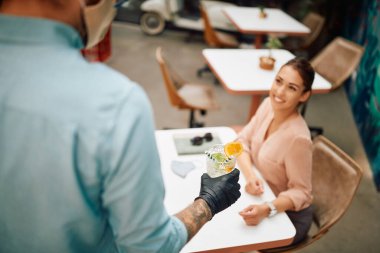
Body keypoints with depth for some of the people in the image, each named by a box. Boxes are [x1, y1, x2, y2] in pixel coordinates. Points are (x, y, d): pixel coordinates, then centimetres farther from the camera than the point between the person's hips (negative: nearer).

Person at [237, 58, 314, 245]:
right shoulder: (268, 105, -12)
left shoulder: (297, 137, -32)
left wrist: (266, 210, -38)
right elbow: (243, 142, -4)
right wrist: (250, 175, -22)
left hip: (288, 215, -6)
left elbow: (300, 192, -22)